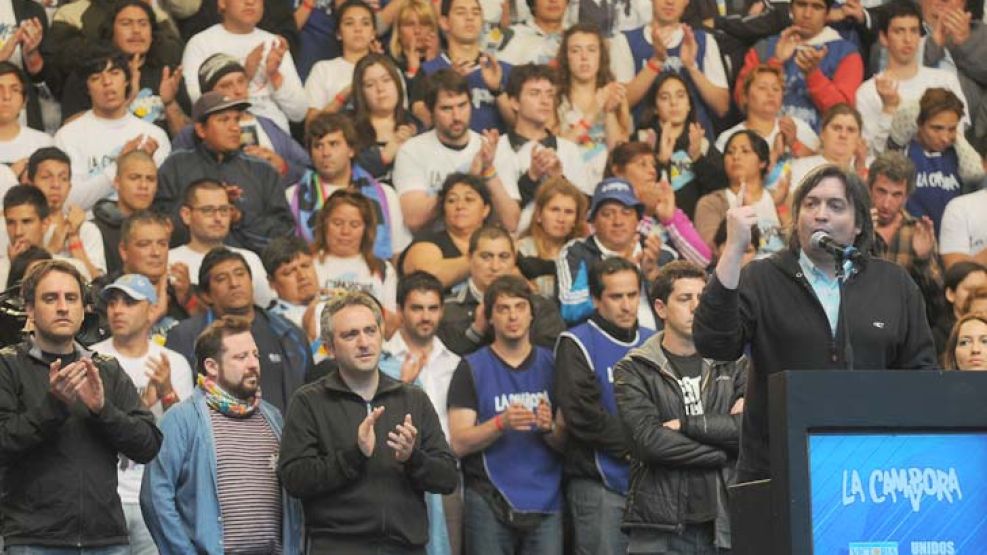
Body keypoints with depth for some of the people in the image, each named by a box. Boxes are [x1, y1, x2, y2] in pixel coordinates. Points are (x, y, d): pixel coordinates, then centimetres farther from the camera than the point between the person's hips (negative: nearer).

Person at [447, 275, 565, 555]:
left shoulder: (551, 366, 11)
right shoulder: (472, 368, 4)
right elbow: (459, 444, -3)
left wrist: (549, 429, -12)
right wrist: (501, 423, -19)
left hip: (546, 502, 2)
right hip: (489, 502, -2)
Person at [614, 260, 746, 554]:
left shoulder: (733, 365, 14)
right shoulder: (634, 372, 6)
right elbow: (649, 439, -9)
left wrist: (687, 425, -8)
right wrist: (723, 452, -6)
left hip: (724, 522, 2)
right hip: (660, 530, -2)